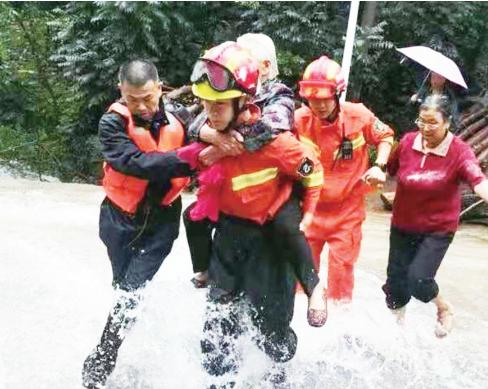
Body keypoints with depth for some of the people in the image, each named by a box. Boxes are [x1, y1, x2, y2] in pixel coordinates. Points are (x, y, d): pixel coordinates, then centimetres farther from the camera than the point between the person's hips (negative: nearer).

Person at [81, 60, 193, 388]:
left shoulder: (177, 117, -8)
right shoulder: (113, 123, -15)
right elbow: (135, 162, -31)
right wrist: (186, 161, -38)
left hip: (162, 218, 0)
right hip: (121, 218, 0)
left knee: (131, 290, -9)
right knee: (126, 290, 14)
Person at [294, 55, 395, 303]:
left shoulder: (358, 115, -15)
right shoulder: (299, 119, -14)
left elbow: (385, 136, 3)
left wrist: (379, 166, -11)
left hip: (347, 208, -1)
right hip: (310, 206, 1)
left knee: (341, 267, 9)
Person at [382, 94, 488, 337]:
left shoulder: (459, 151, -18)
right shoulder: (408, 141, -7)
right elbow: (389, 169, 12)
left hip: (438, 229, -4)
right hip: (403, 225, 4)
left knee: (418, 279, -15)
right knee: (396, 279, 12)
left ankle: (444, 308, 21)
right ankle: (397, 319, 42)